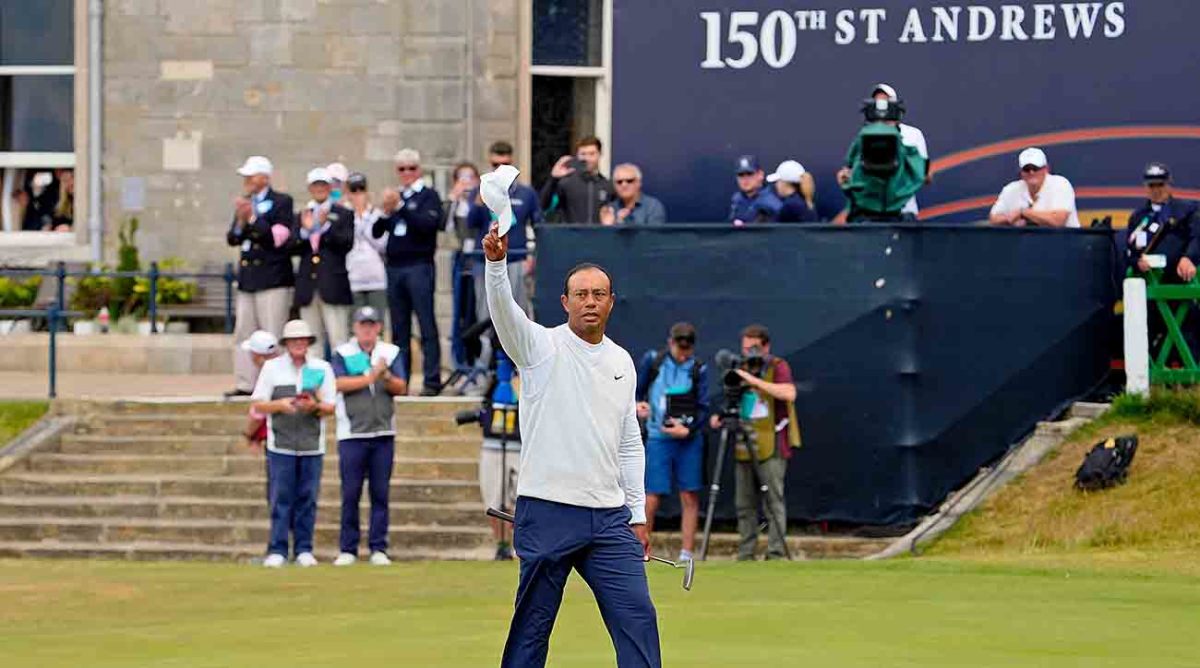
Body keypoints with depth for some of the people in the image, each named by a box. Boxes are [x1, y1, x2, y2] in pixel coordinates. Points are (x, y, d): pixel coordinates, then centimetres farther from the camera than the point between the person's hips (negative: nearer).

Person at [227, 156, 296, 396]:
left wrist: (252, 219, -19)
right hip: (248, 279, 7)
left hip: (273, 279, -7)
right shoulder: (245, 203, 15)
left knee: (272, 336, -7)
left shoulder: (281, 202, -4)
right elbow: (232, 239, 11)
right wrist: (240, 222, -8)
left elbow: (278, 237, -14)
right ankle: (246, 384, 10)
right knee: (243, 333, 6)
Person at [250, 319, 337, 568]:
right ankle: (277, 551, -2)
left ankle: (304, 550, 6)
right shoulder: (272, 368, 8)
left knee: (307, 499, 1)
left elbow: (330, 408, 8)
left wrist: (314, 406, -14)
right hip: (281, 445, -1)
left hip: (312, 446, 1)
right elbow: (258, 405, 5)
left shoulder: (322, 368, 10)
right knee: (281, 499, -5)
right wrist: (279, 404, -14)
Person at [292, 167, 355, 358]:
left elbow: (347, 244, -7)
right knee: (312, 342, 5)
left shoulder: (343, 214, 5)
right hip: (308, 285, 4)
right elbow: (293, 249, 6)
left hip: (333, 284, -4)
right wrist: (304, 229, -11)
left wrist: (326, 226, -15)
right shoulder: (302, 216, 15)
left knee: (338, 339, -8)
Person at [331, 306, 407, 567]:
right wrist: (371, 377, -14)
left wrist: (387, 376, -18)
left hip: (383, 434, 2)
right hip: (352, 434, -2)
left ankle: (378, 548, 6)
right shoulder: (342, 354, 4)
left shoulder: (391, 353, 10)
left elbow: (401, 388, 1)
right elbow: (340, 384, -11)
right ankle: (348, 549, 4)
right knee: (350, 493, -2)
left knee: (381, 493, 2)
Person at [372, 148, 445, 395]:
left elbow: (428, 224, -15)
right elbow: (376, 232, 11)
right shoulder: (395, 196, 15)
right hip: (395, 268, 5)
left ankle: (432, 381, -7)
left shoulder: (428, 196, 2)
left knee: (427, 326, -6)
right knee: (399, 328, 6)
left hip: (419, 266, -5)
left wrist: (400, 207, -20)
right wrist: (385, 212, -7)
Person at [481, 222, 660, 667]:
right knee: (532, 626, -1)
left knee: (638, 616, -2)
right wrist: (497, 262, -40)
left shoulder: (622, 363, 14)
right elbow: (504, 311, -21)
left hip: (609, 517, 5)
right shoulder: (542, 346, 0)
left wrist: (638, 514, 15)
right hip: (547, 512, -5)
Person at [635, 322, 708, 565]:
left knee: (690, 498, 2)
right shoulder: (653, 361, 2)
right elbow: (637, 391, 10)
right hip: (658, 438, -1)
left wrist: (688, 429, -14)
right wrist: (638, 405, -12)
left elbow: (703, 408, 1)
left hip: (690, 439, 1)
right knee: (651, 499, -7)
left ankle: (686, 554, 8)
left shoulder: (698, 369, 3)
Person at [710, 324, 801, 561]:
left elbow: (788, 393, -22)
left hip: (771, 447, -7)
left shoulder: (778, 367, -3)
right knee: (744, 504, 6)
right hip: (744, 448, 7)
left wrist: (755, 381, -25)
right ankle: (745, 555, 9)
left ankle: (777, 553, -9)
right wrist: (722, 417, 6)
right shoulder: (741, 370, 18)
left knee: (774, 501, -8)